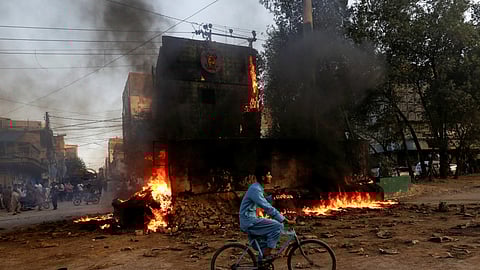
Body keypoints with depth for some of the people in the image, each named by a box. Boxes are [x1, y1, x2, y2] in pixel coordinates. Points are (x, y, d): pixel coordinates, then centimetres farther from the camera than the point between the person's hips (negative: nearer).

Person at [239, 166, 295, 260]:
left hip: (250, 221, 10)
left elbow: (267, 206, 21)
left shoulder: (258, 188, 12)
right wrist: (286, 221, -25)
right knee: (278, 226, -16)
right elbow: (268, 209, -26)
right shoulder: (255, 189, -20)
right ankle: (267, 253, -7)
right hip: (249, 222, -10)